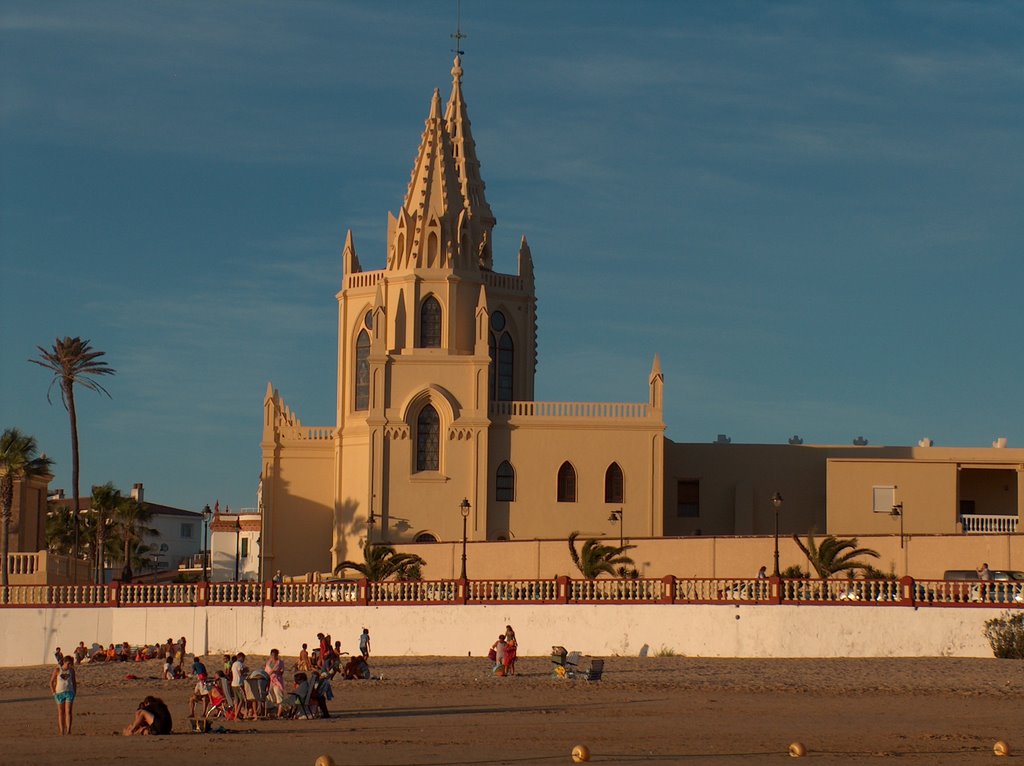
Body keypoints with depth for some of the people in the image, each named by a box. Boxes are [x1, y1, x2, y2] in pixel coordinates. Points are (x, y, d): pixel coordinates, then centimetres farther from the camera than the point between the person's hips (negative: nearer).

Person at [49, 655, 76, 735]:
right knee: (61, 713, 4)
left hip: (69, 692, 1)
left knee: (68, 711, -10)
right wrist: (54, 693, -5)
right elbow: (51, 682, 1)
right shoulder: (57, 670, -4)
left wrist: (74, 693, 9)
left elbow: (74, 682, 15)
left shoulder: (71, 670, 5)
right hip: (59, 693, -1)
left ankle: (68, 730, -13)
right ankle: (61, 730, 9)